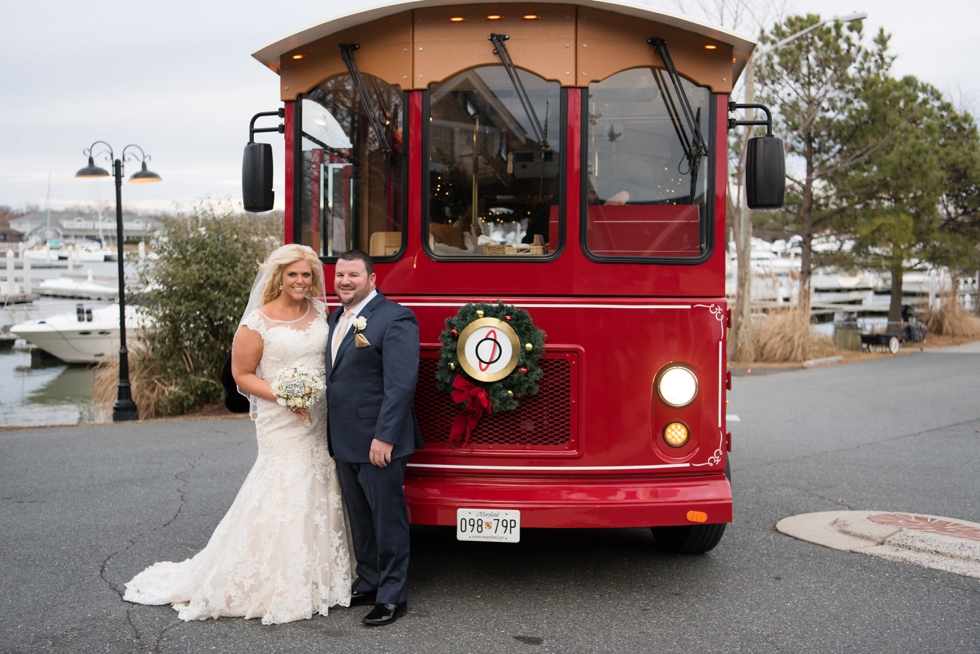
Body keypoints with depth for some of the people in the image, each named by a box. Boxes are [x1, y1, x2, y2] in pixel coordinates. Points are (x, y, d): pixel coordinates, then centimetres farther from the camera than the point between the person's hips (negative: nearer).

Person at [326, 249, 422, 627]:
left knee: (388, 520, 3)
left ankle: (392, 596, 14)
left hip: (377, 442, -8)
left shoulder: (394, 319, -13)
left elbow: (401, 384, -19)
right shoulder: (336, 319, 14)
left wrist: (384, 437, -22)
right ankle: (368, 584, 31)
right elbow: (332, 375, 16)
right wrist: (330, 434, 9)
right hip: (343, 442, 8)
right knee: (360, 520, 18)